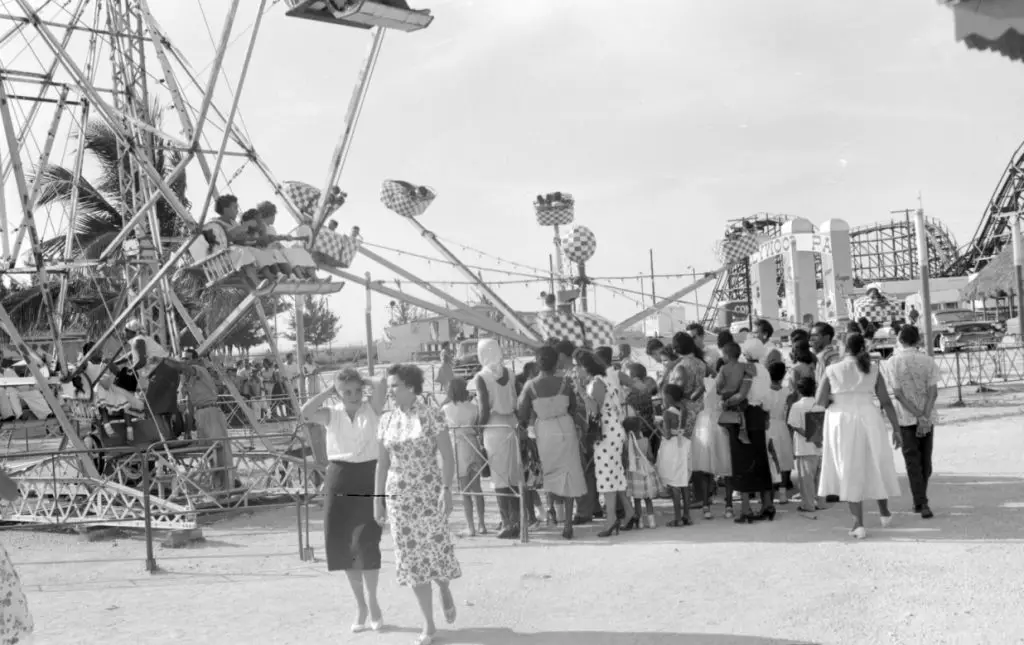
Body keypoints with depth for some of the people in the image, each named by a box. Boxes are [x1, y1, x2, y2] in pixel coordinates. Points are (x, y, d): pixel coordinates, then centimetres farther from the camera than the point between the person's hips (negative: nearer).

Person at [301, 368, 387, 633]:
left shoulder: (372, 408, -1)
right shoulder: (331, 414, 2)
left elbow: (382, 384, -19)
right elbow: (305, 413, -17)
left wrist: (366, 381, 0)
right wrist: (329, 391, -7)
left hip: (368, 476, -2)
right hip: (339, 478, 2)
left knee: (366, 542, -9)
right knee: (342, 544, 5)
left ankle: (372, 603, 9)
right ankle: (361, 605, 21)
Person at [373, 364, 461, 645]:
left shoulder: (432, 417, -7)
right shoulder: (386, 420, 5)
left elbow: (448, 458, -8)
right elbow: (382, 463, 9)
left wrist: (446, 490, -18)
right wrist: (377, 499, 6)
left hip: (429, 493, -3)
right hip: (398, 496, 4)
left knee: (437, 549, -5)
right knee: (412, 555, 3)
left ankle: (445, 590, 32)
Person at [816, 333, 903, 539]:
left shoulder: (832, 370, 0)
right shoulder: (873, 370, 3)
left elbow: (820, 400, -5)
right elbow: (886, 402, 0)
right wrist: (896, 428, 4)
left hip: (841, 423, -1)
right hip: (869, 420, 1)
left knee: (850, 471, 4)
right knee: (876, 466, 19)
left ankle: (859, 524, -1)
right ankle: (884, 512, 33)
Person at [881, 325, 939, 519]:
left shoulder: (892, 362, -5)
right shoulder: (927, 361, 0)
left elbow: (898, 394, -11)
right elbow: (933, 392, -9)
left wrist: (919, 416, -12)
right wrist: (925, 417, -13)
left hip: (906, 418, -2)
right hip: (927, 417, 2)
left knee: (913, 462, 2)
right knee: (925, 461, 14)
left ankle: (922, 503, -6)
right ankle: (920, 501, 24)